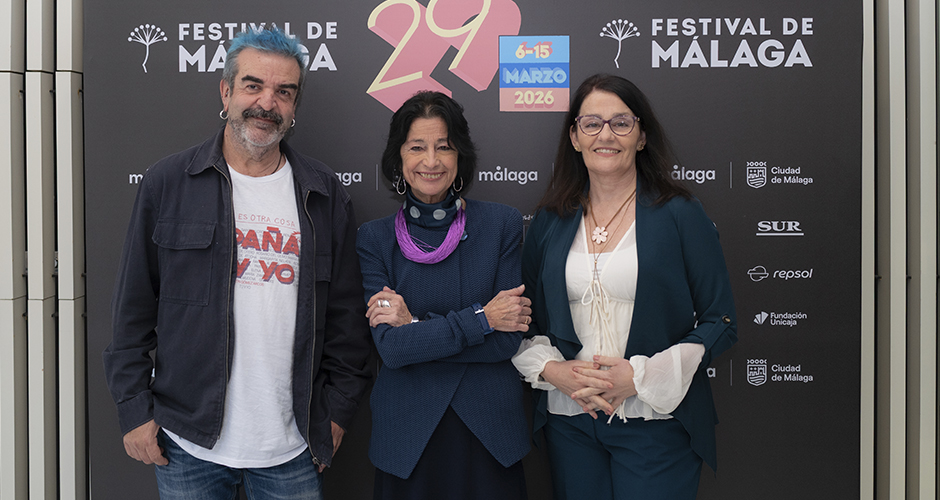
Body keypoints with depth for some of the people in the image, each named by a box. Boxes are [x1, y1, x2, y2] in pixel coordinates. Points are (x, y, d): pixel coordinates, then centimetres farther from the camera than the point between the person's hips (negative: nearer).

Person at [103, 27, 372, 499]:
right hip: (189, 443, -1)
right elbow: (134, 308, 1)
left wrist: (338, 409, 4)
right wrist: (135, 407, -1)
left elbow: (346, 314, 5)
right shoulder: (168, 182, -1)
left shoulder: (325, 195, 3)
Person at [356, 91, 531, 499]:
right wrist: (482, 318, -15)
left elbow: (507, 341, -9)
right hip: (407, 436, 0)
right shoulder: (375, 239, -3)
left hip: (489, 433, 0)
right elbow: (391, 346, -12)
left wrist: (416, 327, -14)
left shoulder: (502, 224, -4)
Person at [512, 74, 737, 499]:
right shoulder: (550, 221, 6)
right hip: (568, 422, 3)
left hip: (655, 421, -2)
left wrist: (640, 377, -14)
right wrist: (552, 370, -8)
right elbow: (526, 319, 12)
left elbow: (719, 322, -4)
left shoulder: (680, 215, -3)